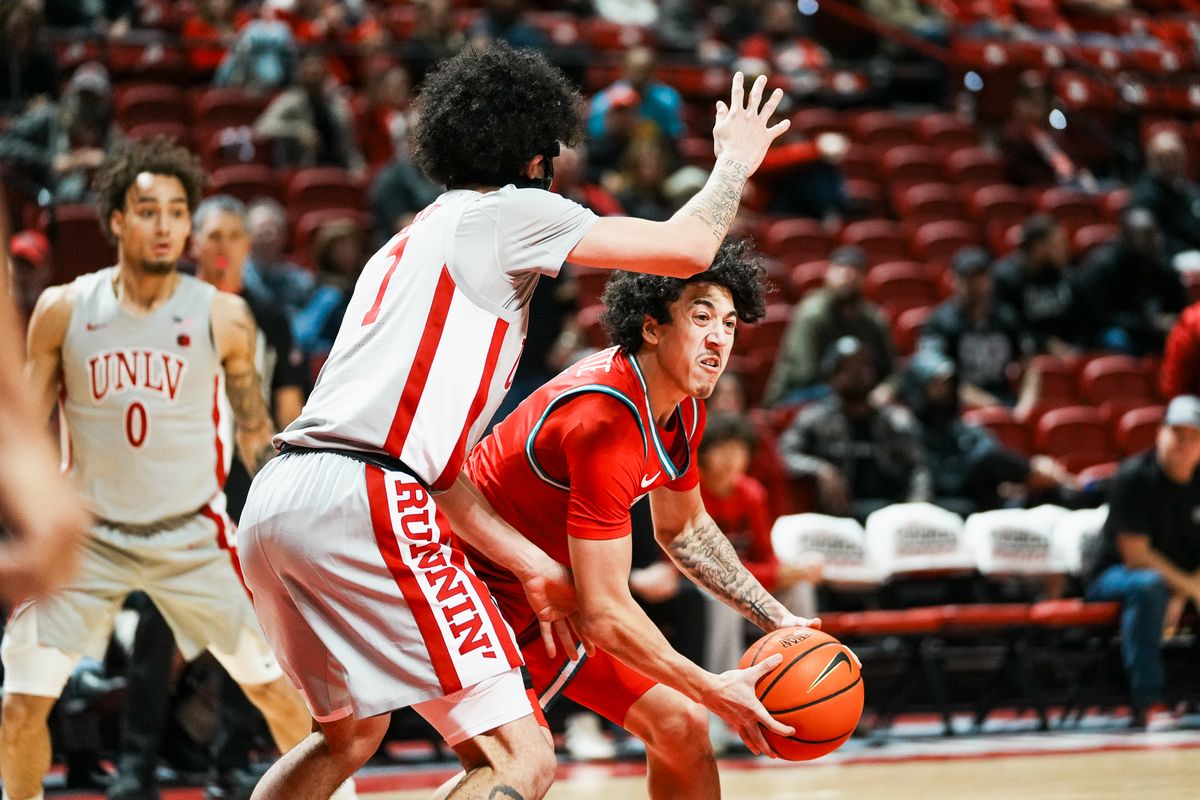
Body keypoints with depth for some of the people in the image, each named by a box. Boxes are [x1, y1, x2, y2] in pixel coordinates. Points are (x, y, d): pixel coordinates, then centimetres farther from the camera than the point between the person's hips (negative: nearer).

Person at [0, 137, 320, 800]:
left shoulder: (222, 317, -7)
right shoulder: (63, 310, -7)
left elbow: (253, 429, 5)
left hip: (192, 533, 0)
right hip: (89, 533, 0)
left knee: (277, 686, 1)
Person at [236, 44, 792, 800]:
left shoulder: (409, 244, 30)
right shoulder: (503, 211, 6)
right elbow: (689, 248, 4)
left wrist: (533, 564, 30)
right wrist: (733, 163, 23)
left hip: (276, 499, 9)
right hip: (364, 503, -9)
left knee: (350, 734, 31)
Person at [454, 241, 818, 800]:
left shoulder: (683, 408, -3)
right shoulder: (607, 420, -32)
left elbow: (682, 530, 17)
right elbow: (603, 613, -32)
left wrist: (776, 619, 8)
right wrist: (712, 690, -25)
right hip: (476, 581, -9)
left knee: (680, 724, 7)